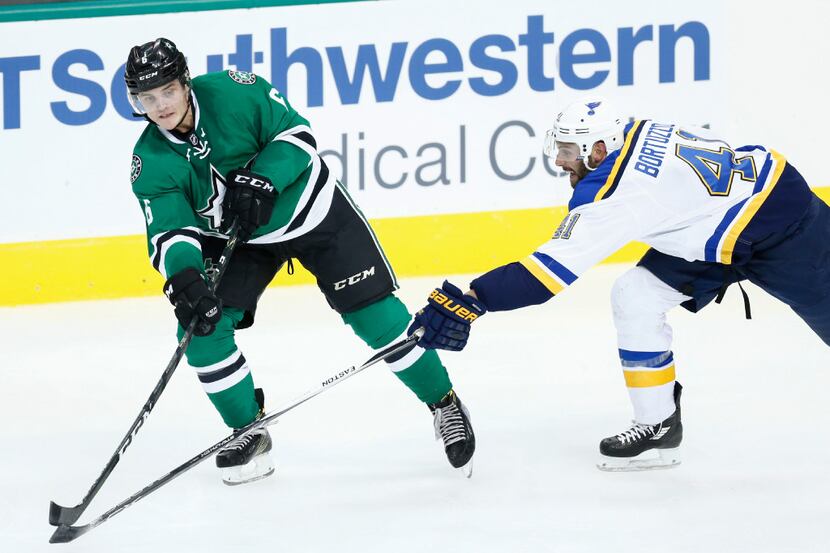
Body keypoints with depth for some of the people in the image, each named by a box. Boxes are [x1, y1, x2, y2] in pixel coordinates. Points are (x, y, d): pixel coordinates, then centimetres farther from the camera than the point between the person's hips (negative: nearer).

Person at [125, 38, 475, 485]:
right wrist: (184, 275, -43)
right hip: (238, 238, 3)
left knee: (376, 315, -8)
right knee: (201, 328, -14)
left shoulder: (234, 91, -25)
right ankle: (249, 433, 5)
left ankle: (444, 404, 11)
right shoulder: (151, 163, -17)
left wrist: (262, 181, -34)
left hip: (311, 211, -3)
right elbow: (169, 233, -22)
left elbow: (297, 135, -18)